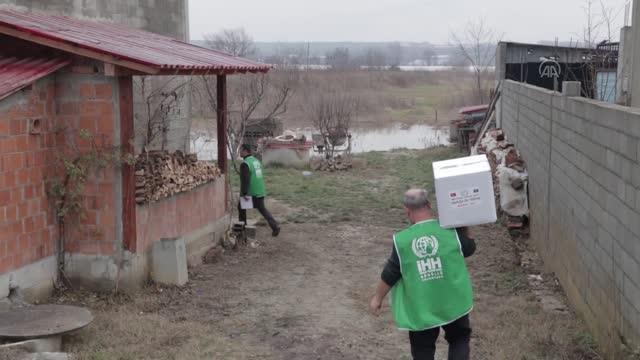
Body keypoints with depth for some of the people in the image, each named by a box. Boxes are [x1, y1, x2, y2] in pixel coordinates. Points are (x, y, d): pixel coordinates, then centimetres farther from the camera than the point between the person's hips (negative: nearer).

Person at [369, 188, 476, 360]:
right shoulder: (451, 230, -13)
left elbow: (390, 275, -6)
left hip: (420, 308, 0)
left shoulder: (401, 240, -14)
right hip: (453, 302, 1)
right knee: (459, 339, 23)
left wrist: (378, 298, 8)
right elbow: (469, 248, 5)